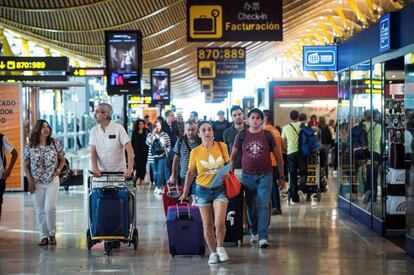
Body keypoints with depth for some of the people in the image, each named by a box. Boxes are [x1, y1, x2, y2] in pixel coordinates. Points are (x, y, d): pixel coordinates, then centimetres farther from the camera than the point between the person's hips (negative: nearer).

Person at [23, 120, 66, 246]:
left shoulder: (56, 144, 1)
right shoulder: (30, 146, 0)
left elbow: (62, 160, 11)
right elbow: (26, 166, 4)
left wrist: (58, 170, -6)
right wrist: (30, 181, -5)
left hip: (52, 181, -1)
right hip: (37, 182, 1)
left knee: (50, 208, -9)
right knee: (40, 210, 5)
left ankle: (52, 234, 9)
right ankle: (44, 236, 14)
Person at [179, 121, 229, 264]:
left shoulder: (222, 146, -6)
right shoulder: (195, 152, -7)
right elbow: (190, 173, 5)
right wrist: (185, 193, 10)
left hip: (220, 189, 0)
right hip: (203, 190, 1)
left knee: (220, 223, -13)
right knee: (207, 225, 5)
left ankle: (220, 247, 14)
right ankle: (213, 253, 24)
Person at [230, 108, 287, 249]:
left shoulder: (267, 135, 0)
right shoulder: (242, 135, 2)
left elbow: (278, 157, 6)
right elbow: (233, 156, 9)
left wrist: (282, 176, 5)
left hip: (265, 175, -1)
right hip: (248, 175, 1)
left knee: (263, 206, -8)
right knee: (251, 206, 10)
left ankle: (263, 237, -9)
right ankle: (253, 232, 28)